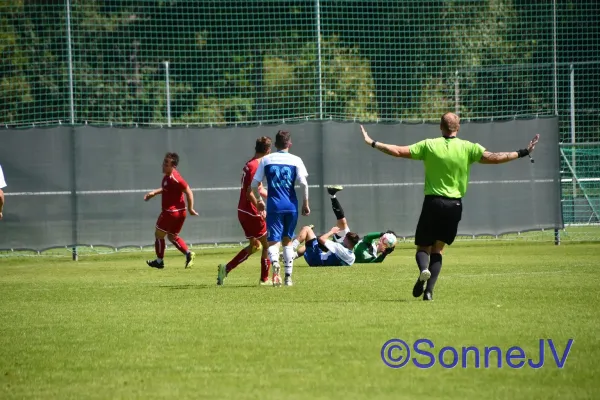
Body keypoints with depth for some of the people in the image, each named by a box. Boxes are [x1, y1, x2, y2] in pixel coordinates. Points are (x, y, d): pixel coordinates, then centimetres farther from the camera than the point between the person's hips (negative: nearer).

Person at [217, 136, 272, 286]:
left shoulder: (250, 164, 12)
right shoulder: (256, 166, -18)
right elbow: (250, 193, -23)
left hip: (243, 211, 9)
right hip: (251, 212, -9)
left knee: (254, 245, 17)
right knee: (268, 244, 3)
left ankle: (226, 268, 9)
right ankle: (264, 279, 8)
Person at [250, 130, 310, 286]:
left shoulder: (266, 160, 5)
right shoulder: (296, 160, 3)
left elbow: (254, 184, 6)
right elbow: (304, 184, -6)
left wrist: (259, 201, 21)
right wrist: (306, 204, 5)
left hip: (274, 206, -1)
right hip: (291, 206, 1)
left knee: (273, 241, -3)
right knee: (287, 240, 16)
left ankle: (275, 263, -35)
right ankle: (288, 276, 16)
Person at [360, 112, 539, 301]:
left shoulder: (429, 145, -3)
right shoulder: (468, 148, -3)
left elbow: (399, 151, -3)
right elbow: (493, 158, -8)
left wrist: (372, 143, 7)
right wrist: (521, 153, 1)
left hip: (432, 202, -1)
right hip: (454, 205, 1)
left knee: (423, 248, 10)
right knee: (437, 249, 13)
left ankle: (423, 270, -25)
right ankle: (429, 290, -1)